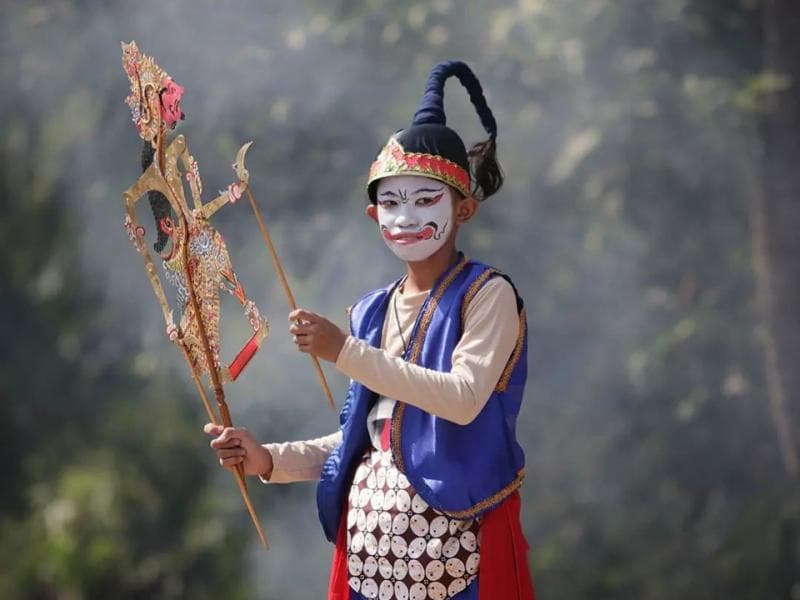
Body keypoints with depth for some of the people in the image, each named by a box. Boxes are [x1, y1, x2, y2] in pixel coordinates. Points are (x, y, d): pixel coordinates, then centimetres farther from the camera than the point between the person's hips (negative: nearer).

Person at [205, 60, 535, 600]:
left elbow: (465, 398, -21)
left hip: (454, 541, -5)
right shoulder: (372, 313, 13)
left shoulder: (487, 294, -5)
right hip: (372, 537, 5)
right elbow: (362, 439, 15)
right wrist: (270, 460, 1)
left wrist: (346, 353, -22)